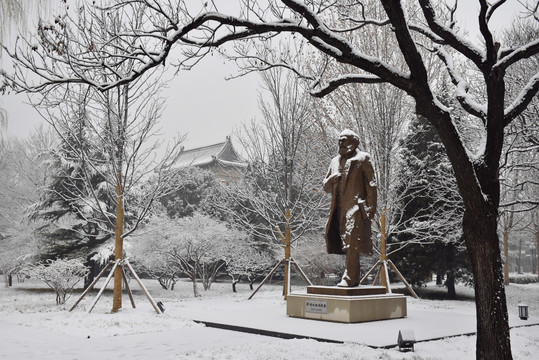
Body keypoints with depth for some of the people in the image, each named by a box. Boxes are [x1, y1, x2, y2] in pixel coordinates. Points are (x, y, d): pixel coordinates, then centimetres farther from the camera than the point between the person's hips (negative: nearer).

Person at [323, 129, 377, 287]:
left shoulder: (362, 158, 3)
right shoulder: (335, 161, 21)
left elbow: (371, 184, -2)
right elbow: (326, 187, 22)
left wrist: (370, 208, -10)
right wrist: (333, 178, -1)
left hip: (356, 206, -6)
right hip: (339, 209, 6)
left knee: (352, 243, -15)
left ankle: (350, 278, -15)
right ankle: (354, 277, 15)